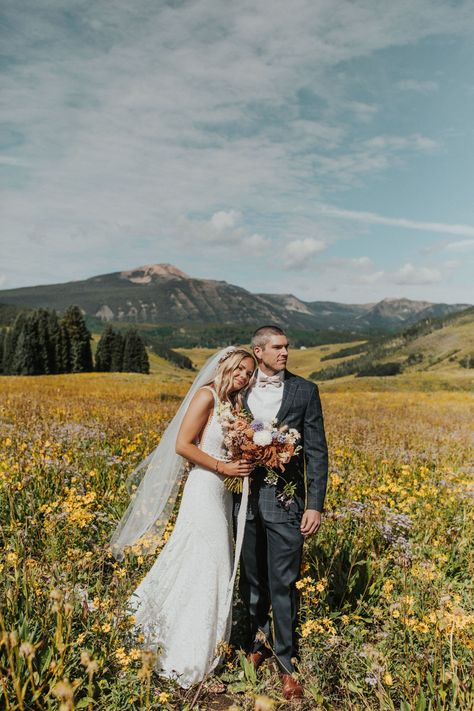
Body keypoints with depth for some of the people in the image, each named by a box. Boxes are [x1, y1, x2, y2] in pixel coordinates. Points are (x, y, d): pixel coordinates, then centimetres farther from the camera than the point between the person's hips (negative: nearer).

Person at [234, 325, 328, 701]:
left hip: (285, 500, -2)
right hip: (244, 498, 3)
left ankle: (287, 662, 22)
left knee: (283, 585, 4)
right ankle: (257, 642, 40)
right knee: (252, 581, 17)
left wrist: (315, 504, -9)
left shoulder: (304, 390, -2)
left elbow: (316, 451, -3)